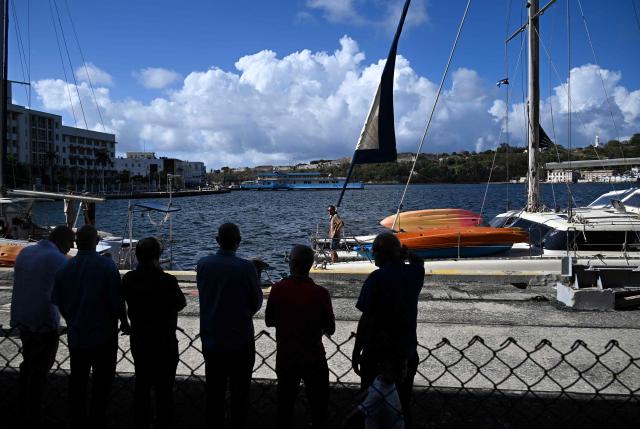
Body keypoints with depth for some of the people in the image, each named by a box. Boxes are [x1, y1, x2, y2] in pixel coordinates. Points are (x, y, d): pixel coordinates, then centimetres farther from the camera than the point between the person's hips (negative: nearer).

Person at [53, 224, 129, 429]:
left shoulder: (65, 268, -3)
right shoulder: (106, 265, -15)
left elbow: (59, 302, 6)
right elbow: (116, 299, -15)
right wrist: (123, 320, 1)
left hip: (76, 335, 4)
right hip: (103, 334, -4)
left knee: (77, 380, 17)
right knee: (102, 381, 9)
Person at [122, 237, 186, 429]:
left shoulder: (128, 279, -7)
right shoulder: (166, 280, -22)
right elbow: (181, 304, -6)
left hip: (139, 341, 5)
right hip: (164, 343, -5)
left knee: (142, 385, 18)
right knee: (164, 389, 8)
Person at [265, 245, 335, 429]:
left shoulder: (277, 289, -13)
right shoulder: (320, 293, -18)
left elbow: (269, 321, 0)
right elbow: (330, 329, -9)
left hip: (285, 358, 2)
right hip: (313, 358, -2)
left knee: (284, 406, 20)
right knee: (318, 407, 16)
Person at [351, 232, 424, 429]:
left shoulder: (376, 278, -17)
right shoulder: (414, 274, -3)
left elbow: (366, 319, -18)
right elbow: (419, 261, 24)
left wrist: (356, 352, -10)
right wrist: (405, 254, 7)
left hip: (377, 354, -5)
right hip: (407, 353, 5)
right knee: (403, 405, 19)